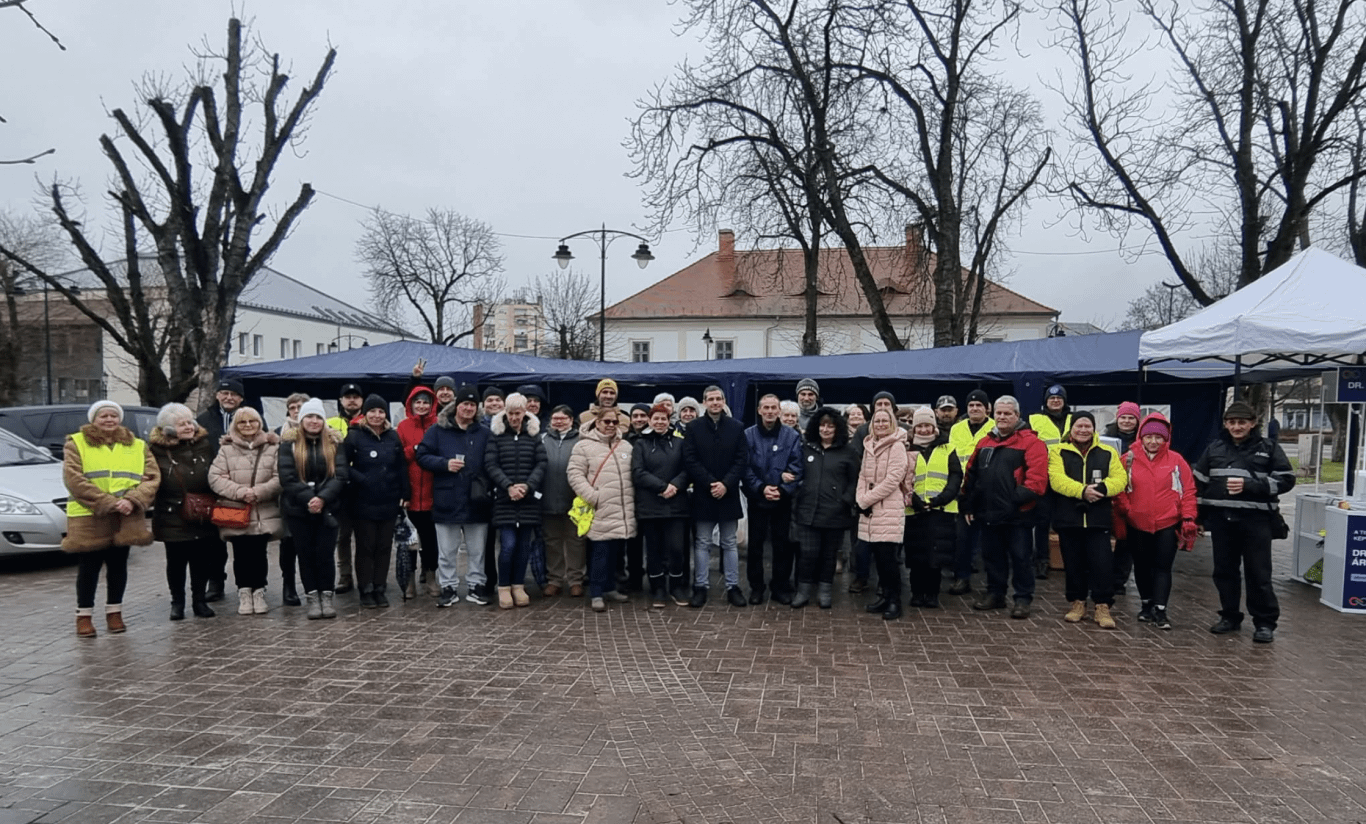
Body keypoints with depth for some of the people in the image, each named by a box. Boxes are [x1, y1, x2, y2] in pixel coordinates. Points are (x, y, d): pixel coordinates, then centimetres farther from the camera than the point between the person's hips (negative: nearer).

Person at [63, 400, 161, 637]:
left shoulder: (138, 446, 12)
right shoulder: (76, 443, 3)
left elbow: (152, 478, 3)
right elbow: (74, 479, -9)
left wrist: (132, 501, -15)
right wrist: (107, 502, -18)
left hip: (126, 518, 2)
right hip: (89, 518, -2)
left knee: (118, 566, 8)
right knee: (89, 567, 3)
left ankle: (114, 612, 20)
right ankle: (84, 615, 14)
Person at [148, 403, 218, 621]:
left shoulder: (204, 445, 6)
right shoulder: (157, 450, -6)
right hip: (173, 517, -3)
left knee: (201, 560, 8)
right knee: (176, 561, 6)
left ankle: (199, 600, 21)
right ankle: (177, 602, 21)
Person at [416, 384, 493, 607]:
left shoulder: (484, 433, 7)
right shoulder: (438, 430, 2)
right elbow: (422, 455, -1)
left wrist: (488, 486, -5)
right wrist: (445, 464, -15)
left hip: (476, 502, 1)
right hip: (447, 501, -1)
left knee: (476, 550, 10)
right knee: (447, 551, 8)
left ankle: (476, 585, 21)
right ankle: (448, 588, 17)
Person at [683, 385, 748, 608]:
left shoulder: (736, 427, 2)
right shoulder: (694, 427, 0)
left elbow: (741, 460, -1)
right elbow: (689, 460, -6)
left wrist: (726, 484, -14)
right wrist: (710, 483, -14)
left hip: (728, 494, 1)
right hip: (703, 494, -1)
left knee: (729, 543, 9)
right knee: (702, 543, 6)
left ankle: (733, 587, 16)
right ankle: (700, 587, 13)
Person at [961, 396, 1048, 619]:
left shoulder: (1030, 442, -7)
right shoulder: (984, 443, 13)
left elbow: (1037, 476, -18)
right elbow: (971, 475, 16)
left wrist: (1020, 498, -24)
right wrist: (968, 505, 13)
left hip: (1017, 513, -6)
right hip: (988, 512, 6)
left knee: (1020, 557, 2)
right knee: (992, 556, 15)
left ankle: (1023, 598, 13)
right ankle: (995, 593, 27)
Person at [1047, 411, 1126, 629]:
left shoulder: (1108, 453, 8)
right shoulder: (1058, 452, 2)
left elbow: (1119, 479, -3)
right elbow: (1057, 480, -13)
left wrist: (1101, 488, -23)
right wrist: (1082, 491, -27)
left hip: (1098, 520, 0)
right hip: (1068, 519, 0)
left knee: (1101, 563, -3)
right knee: (1073, 563, 9)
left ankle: (1103, 606, 6)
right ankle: (1077, 602, 22)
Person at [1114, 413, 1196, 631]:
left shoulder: (1176, 460, -3)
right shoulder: (1128, 460, -3)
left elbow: (1188, 490, -1)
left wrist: (1188, 518, -6)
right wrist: (1125, 511, -9)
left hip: (1168, 524, -1)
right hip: (1137, 525, 2)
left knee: (1163, 567, -2)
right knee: (1142, 566, 14)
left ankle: (1160, 610, 1)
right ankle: (1147, 604, 30)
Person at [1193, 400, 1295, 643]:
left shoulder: (1269, 448, 1)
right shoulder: (1215, 448, 9)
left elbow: (1286, 480, -5)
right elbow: (1199, 482, 12)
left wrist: (1249, 485, -16)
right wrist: (1198, 515, 8)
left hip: (1255, 520, -3)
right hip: (1221, 519, 4)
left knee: (1258, 574, -1)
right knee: (1224, 571, 10)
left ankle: (1265, 622, 10)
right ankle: (1230, 616, 23)